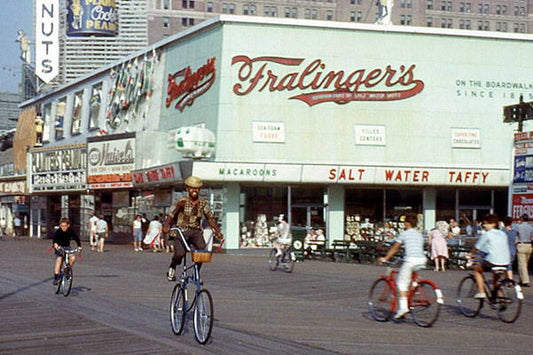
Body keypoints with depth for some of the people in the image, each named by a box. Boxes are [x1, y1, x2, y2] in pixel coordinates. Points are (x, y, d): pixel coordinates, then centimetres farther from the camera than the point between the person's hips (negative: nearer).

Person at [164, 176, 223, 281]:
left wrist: (217, 231, -13)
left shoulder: (203, 203, 6)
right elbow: (171, 216, -6)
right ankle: (172, 268, 10)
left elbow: (210, 218, 1)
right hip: (182, 230, -3)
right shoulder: (182, 202, -2)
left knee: (202, 250, -23)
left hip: (196, 231, 3)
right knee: (180, 253, -23)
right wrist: (166, 226, -24)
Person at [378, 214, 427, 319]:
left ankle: (403, 306, -13)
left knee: (402, 282, -1)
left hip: (411, 259, -6)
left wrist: (385, 258, 20)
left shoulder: (404, 234, 6)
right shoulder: (419, 234, 23)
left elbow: (394, 248, 11)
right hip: (422, 260, 6)